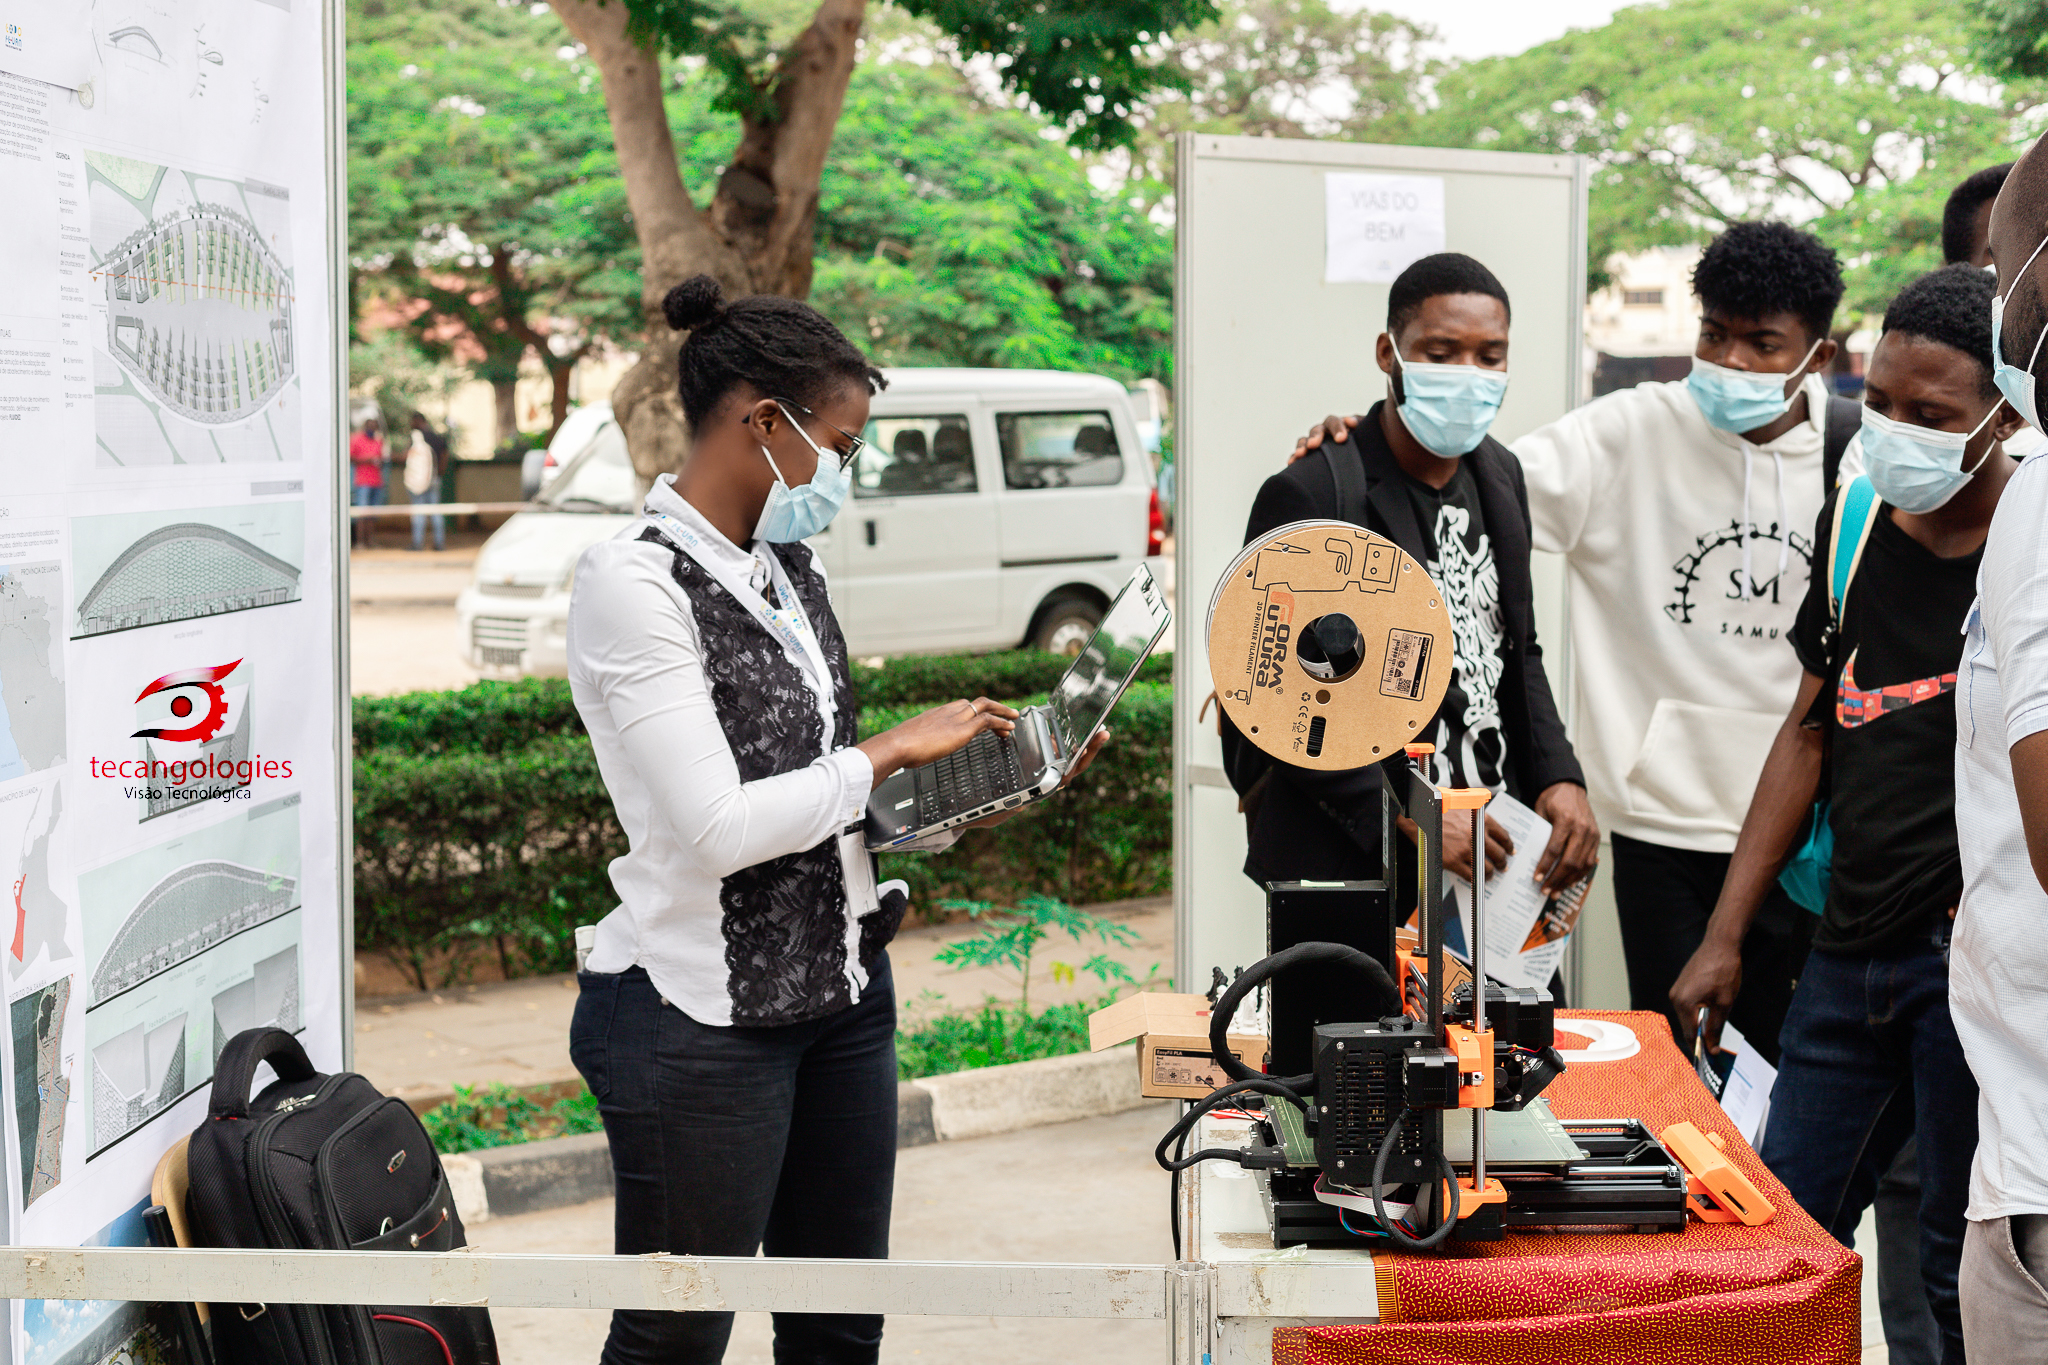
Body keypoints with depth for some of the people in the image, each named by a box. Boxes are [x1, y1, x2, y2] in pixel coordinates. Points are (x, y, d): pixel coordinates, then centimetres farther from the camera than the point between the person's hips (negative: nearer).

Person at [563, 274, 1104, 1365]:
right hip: (702, 1017, -8)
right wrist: (890, 752, -15)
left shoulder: (786, 567, 8)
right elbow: (718, 828, -23)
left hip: (839, 982, 8)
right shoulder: (634, 584, -18)